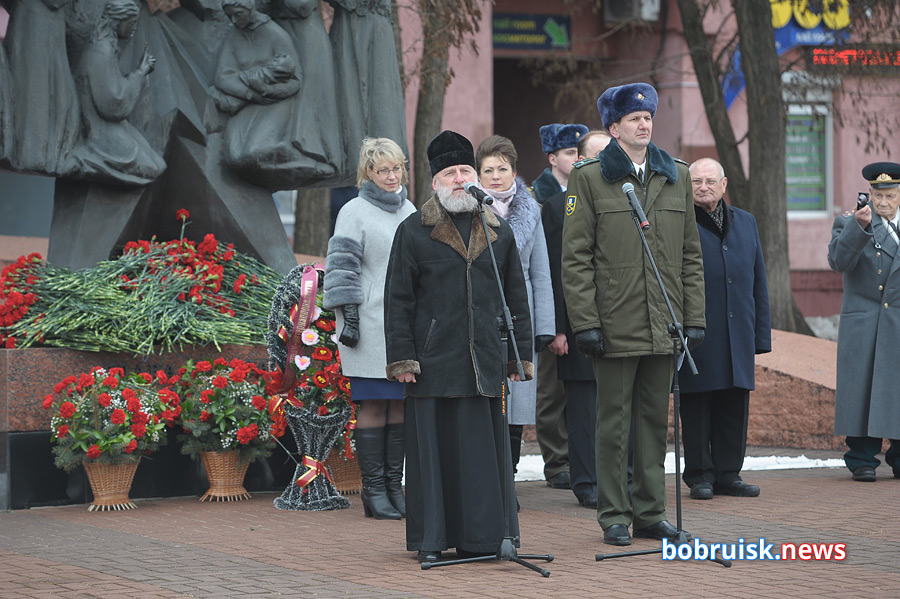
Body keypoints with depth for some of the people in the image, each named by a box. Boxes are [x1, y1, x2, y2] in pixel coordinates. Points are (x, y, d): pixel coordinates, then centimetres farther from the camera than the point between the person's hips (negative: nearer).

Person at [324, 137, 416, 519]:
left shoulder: (411, 212, 16)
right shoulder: (354, 213, -1)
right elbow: (342, 268, -4)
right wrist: (349, 316, -11)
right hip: (371, 328, -5)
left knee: (401, 404, 4)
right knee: (373, 405, -5)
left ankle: (394, 485, 11)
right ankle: (374, 490, 0)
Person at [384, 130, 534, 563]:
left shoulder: (498, 232, 13)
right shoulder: (414, 232, 3)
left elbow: (517, 297, 16)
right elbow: (397, 300, 1)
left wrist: (521, 352, 10)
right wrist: (401, 357, -6)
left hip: (485, 364, 3)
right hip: (433, 364, -3)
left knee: (486, 448, 3)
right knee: (433, 448, 0)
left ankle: (482, 537, 11)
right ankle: (430, 540, 7)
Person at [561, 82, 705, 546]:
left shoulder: (676, 176, 12)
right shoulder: (589, 178, -1)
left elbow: (690, 255, 13)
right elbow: (575, 258, -4)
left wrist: (694, 318, 6)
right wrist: (585, 324, -10)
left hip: (664, 328, 4)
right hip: (615, 326, -4)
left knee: (654, 418, 9)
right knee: (614, 422, 2)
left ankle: (649, 514, 16)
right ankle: (614, 516, 9)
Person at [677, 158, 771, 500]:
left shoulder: (745, 223, 16)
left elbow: (758, 282, 17)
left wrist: (761, 334, 12)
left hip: (738, 338, 5)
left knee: (734, 408, 7)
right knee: (696, 408, 0)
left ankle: (728, 474, 15)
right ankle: (699, 475, 8)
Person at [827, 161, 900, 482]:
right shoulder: (849, 223, 4)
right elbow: (839, 261, -13)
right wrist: (860, 227, -25)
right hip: (862, 322, -2)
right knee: (861, 389, -2)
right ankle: (862, 460, 4)